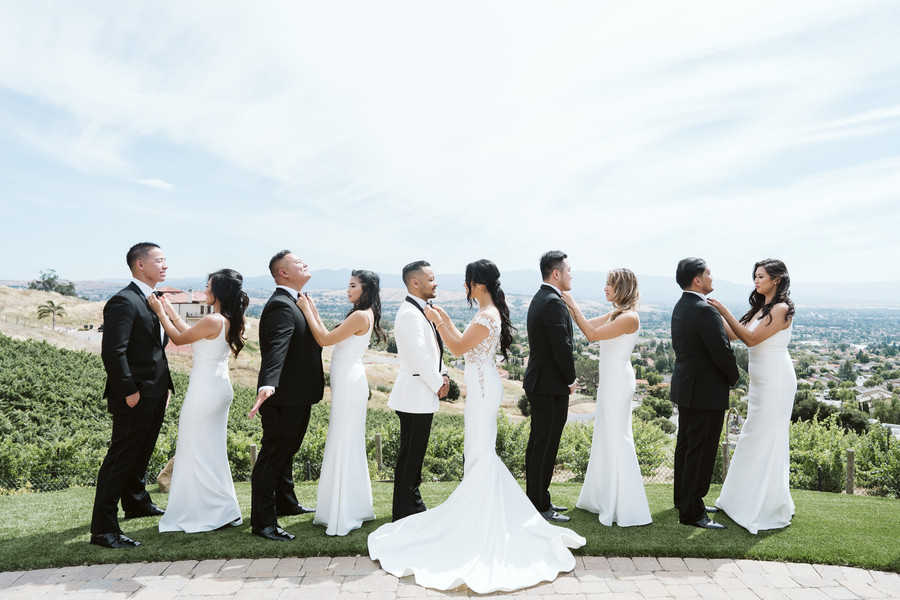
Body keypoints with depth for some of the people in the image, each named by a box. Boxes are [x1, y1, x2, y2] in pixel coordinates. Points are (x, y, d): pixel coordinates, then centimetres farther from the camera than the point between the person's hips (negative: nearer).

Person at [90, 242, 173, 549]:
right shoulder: (124, 301, -16)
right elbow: (113, 351, -23)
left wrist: (166, 385, 15)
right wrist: (129, 391, -21)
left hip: (156, 395, 10)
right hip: (135, 398, -9)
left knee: (142, 454, 24)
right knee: (120, 460, -3)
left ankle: (137, 502, 42)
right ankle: (103, 529, 4)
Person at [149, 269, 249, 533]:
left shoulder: (212, 321, -21)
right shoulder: (230, 321, 5)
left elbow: (179, 339, -7)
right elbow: (193, 336, 15)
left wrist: (161, 313, 4)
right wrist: (172, 313, 20)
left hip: (204, 390, -9)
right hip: (220, 387, 9)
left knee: (198, 450, 4)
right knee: (213, 450, 18)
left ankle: (219, 511, 11)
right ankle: (224, 509, 27)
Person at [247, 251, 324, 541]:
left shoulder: (294, 302, 12)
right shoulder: (281, 306, -22)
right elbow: (276, 349, -37)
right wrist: (267, 385, -48)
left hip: (298, 396, 11)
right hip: (285, 397, -11)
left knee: (286, 452, 25)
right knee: (273, 457, -2)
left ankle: (285, 503, 42)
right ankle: (263, 522, 8)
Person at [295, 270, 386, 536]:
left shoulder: (360, 315, -16)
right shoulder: (364, 314, 14)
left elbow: (325, 339, -15)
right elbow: (331, 336, 13)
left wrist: (307, 310, -7)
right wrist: (314, 312, 11)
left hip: (349, 383, -10)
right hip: (348, 381, 10)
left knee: (344, 443, -4)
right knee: (349, 443, 16)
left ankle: (344, 514, 5)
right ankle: (353, 506, 29)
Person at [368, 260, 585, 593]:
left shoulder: (487, 316, -20)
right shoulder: (489, 312, 11)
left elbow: (458, 348, -17)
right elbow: (465, 343, 16)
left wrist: (438, 321, -10)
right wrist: (445, 319, 15)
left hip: (482, 389, -10)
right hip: (481, 386, 10)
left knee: (480, 452, -1)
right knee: (479, 451, 17)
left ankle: (481, 512, 10)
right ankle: (481, 507, 28)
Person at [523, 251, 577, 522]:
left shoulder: (539, 299, 13)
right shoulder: (554, 303, -19)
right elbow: (562, 347, -22)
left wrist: (566, 379, 12)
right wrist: (571, 380, -7)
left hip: (538, 382, 10)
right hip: (551, 386, -10)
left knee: (538, 444, 16)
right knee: (545, 446, -2)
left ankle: (537, 499, 27)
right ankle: (540, 507, 7)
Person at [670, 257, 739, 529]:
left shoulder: (680, 307, 8)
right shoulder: (705, 311, -22)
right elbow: (722, 352, -22)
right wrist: (733, 377, -2)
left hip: (686, 386, 10)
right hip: (706, 391, -10)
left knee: (686, 445, 18)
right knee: (701, 451, -2)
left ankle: (684, 499, 32)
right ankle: (692, 511, 5)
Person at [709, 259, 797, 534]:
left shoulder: (781, 309, -13)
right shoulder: (760, 308, 13)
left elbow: (751, 338, -19)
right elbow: (734, 334, 9)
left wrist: (724, 311, -19)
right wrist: (717, 314, -2)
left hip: (775, 382, -9)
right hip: (760, 382, 9)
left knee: (768, 439, -2)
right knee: (754, 437, 14)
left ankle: (774, 509, 9)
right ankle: (747, 499, 27)